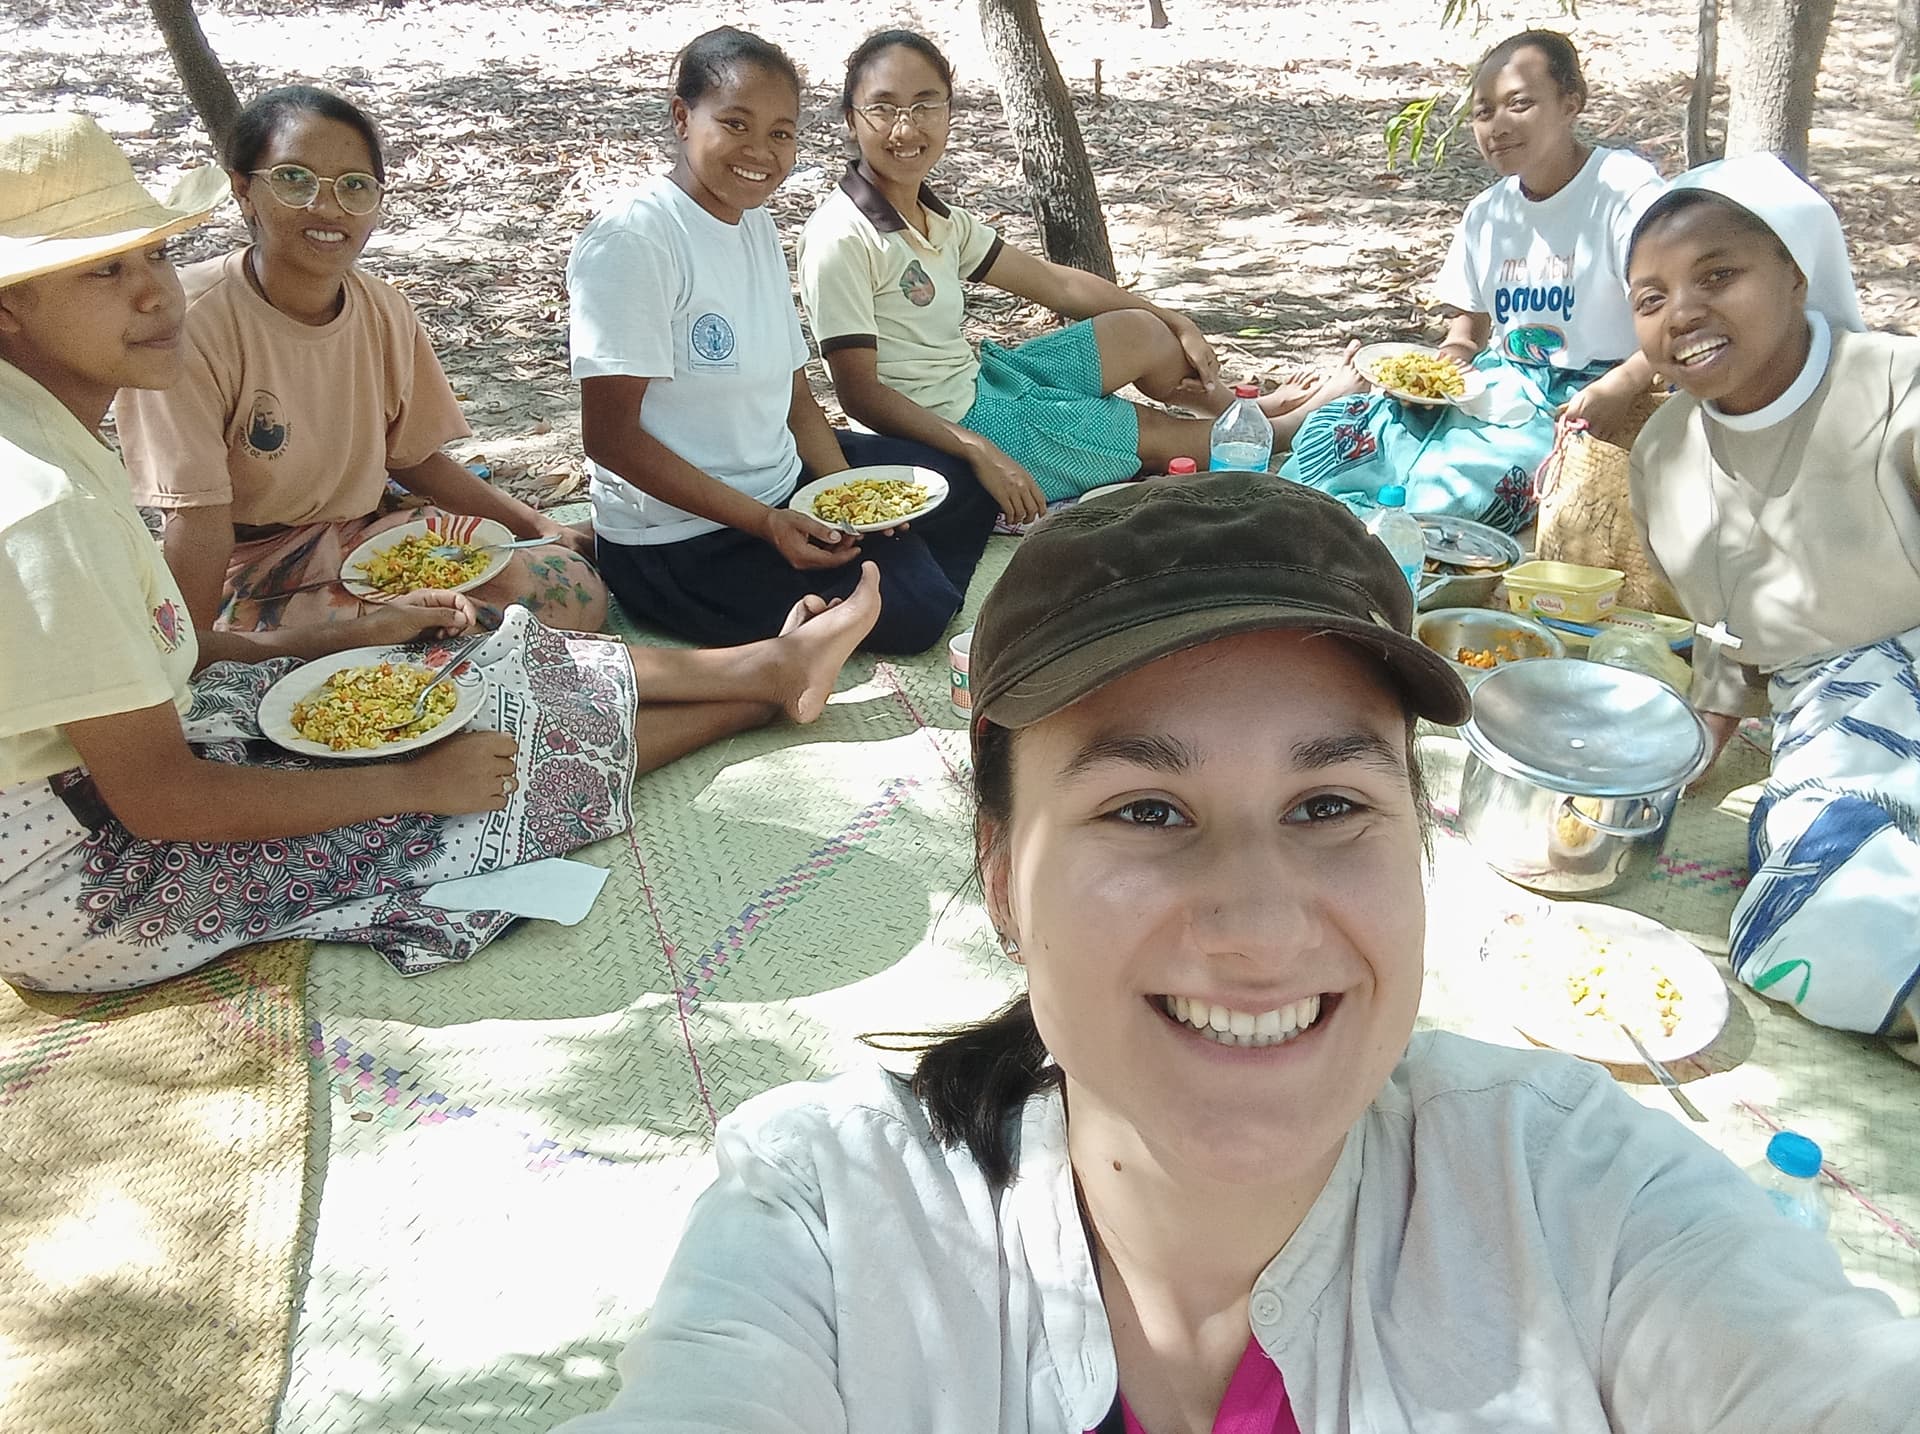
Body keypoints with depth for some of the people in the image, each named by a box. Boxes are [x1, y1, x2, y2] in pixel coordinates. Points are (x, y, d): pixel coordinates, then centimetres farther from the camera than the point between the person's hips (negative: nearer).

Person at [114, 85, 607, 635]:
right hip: (249, 578, -6)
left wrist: (540, 526, 3)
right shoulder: (193, 320, -19)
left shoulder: (384, 308, 0)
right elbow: (198, 521, -20)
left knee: (572, 589, -11)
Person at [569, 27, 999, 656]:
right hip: (681, 540, -9)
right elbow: (610, 435, -22)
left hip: (784, 480, 9)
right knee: (913, 614, -18)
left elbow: (793, 392, 9)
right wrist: (764, 522, -25)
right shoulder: (633, 239, -19)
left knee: (965, 481, 11)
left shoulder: (757, 224, 8)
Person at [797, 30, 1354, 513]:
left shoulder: (938, 218, 4)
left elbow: (1055, 282, 10)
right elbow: (861, 393, -25)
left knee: (1142, 332, 10)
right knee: (1160, 432, 4)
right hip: (950, 428, -8)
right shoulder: (842, 238, -21)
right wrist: (980, 453, -33)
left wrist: (1177, 323, 9)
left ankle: (1249, 409, 37)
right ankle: (1279, 431, 33)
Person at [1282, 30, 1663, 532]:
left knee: (1449, 484, -34)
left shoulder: (1625, 190, -10)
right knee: (1331, 432, -12)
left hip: (1582, 401, -6)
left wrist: (1619, 388, -34)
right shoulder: (1486, 212, 10)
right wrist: (1449, 358, -1)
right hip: (1495, 391, 7)